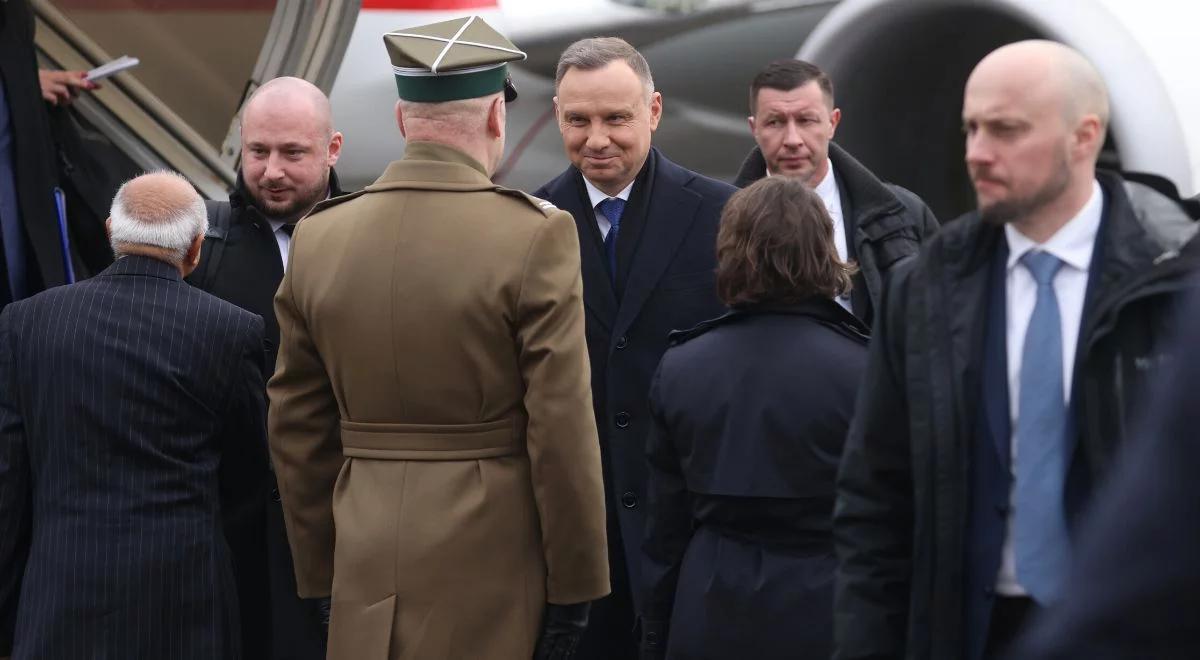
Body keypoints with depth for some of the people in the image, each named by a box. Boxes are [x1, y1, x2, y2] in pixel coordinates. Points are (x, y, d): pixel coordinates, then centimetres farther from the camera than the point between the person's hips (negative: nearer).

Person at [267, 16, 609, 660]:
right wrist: (573, 583, -2)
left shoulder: (316, 238, 3)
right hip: (491, 568, -4)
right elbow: (562, 431, -10)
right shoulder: (535, 234, -10)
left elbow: (296, 428, 8)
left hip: (366, 567, 4)